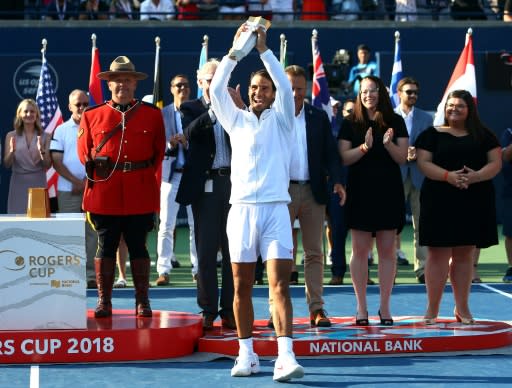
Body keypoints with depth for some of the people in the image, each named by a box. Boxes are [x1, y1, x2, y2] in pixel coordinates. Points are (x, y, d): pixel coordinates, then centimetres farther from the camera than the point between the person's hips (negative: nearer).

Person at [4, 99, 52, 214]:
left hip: (38, 183, 0)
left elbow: (48, 165, 2)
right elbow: (7, 164, 1)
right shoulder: (11, 136, 4)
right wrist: (12, 151, -18)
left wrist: (42, 151, -17)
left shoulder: (45, 137, 4)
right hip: (18, 184, 0)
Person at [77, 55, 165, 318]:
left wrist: (149, 180, 3)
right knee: (105, 247, 3)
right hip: (104, 195, 0)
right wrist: (96, 174, 3)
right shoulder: (92, 116, 7)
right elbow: (84, 153, 11)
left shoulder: (152, 115, 8)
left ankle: (142, 303, 9)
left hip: (140, 194, 0)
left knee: (138, 247, 4)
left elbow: (159, 154, 10)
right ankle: (103, 301, 9)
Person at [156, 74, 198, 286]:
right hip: (171, 174, 0)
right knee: (166, 226, -3)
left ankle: (198, 269, 10)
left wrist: (187, 143, -17)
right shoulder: (162, 114, 6)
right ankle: (163, 270, -1)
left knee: (196, 224, 3)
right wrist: (170, 145, -17)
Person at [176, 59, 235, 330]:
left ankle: (230, 310, 9)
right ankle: (208, 311, 6)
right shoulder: (191, 108, 6)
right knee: (206, 250, 1)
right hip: (205, 185, -2)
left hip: (232, 183, 2)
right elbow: (190, 132, -14)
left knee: (233, 249, 3)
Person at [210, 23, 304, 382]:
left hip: (276, 208, -2)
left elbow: (286, 86, -6)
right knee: (242, 287, 5)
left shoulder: (281, 119, 10)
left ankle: (286, 357, -18)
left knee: (280, 285, -10)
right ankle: (247, 355, 14)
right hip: (242, 208, 2)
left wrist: (264, 49, -8)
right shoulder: (237, 120, 14)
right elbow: (216, 89, 1)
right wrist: (235, 52, -5)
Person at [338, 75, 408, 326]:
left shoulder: (395, 122, 6)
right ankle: (361, 307, 4)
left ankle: (385, 307, 6)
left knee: (387, 250, 1)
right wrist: (365, 147, -19)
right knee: (360, 251, 0)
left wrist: (388, 144, -18)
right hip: (360, 192, -1)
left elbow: (402, 158, 1)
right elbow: (344, 157, -3)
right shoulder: (350, 124, 5)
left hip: (389, 192, 1)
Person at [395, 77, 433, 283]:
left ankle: (422, 268, 1)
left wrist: (418, 154, -10)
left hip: (420, 175, 2)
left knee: (421, 223, 0)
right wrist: (402, 154, -12)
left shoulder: (426, 118, 12)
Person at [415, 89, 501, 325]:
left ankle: (462, 308, 14)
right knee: (439, 254, -5)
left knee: (464, 254, 8)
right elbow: (423, 162, -5)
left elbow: (495, 162, 3)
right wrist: (448, 176, -21)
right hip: (440, 201, -2)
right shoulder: (432, 135, 5)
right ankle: (432, 309, -1)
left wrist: (476, 176, -16)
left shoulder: (483, 136, 10)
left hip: (474, 202, 2)